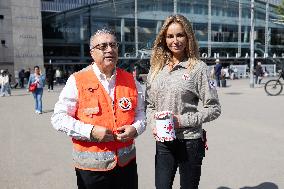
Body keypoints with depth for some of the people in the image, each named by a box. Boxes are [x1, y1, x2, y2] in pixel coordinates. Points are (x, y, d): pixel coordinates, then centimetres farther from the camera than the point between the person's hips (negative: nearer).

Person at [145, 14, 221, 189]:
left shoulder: (198, 67, -8)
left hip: (189, 142, -3)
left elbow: (214, 109, -7)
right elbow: (149, 105, 12)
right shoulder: (156, 68, 6)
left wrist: (183, 121, -15)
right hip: (163, 142, 3)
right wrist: (153, 125, -5)